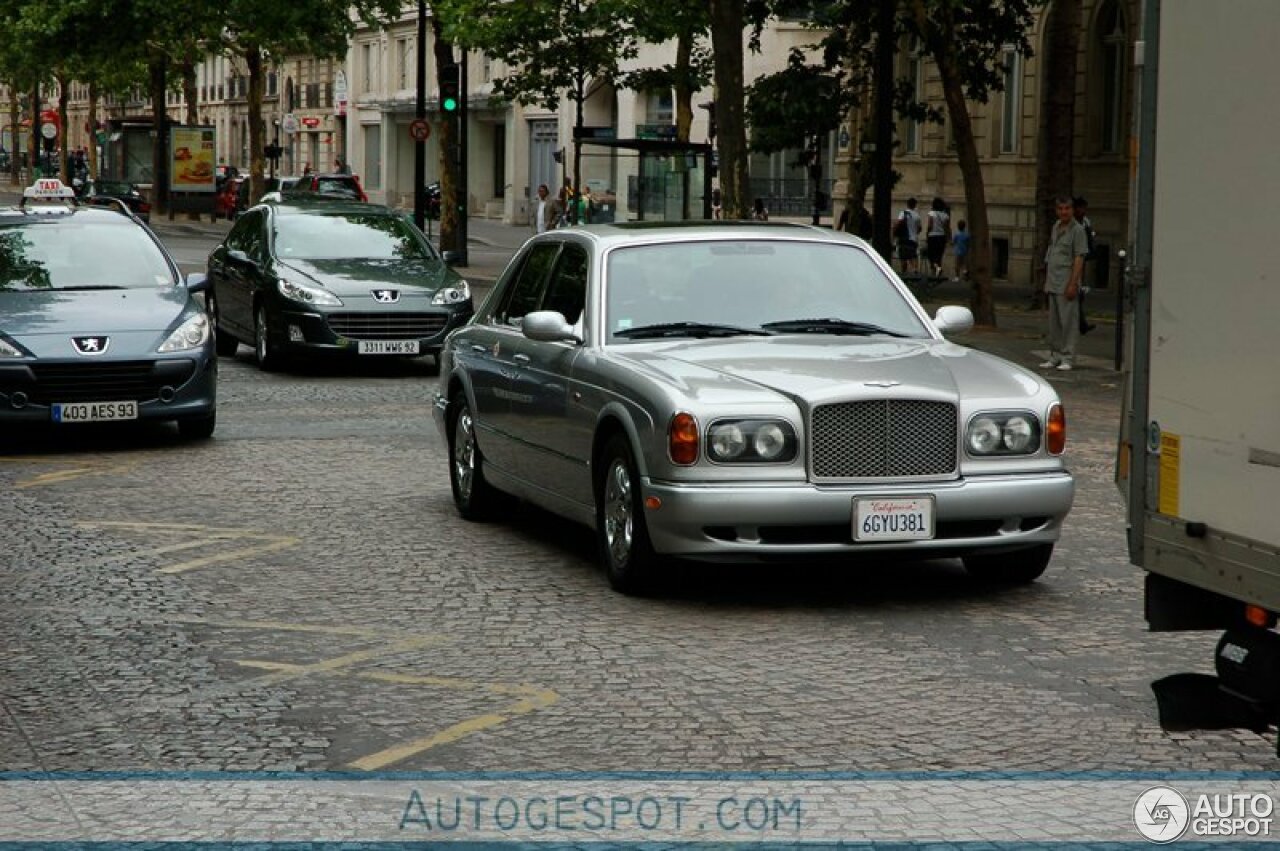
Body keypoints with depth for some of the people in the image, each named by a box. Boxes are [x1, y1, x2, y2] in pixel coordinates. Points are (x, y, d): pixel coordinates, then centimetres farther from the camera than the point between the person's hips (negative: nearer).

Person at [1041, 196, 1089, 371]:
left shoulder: (1077, 230, -8)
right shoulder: (1056, 227, 15)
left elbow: (1079, 259, -13)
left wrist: (1073, 284, -19)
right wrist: (1047, 281, 17)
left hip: (1066, 285, -8)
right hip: (1053, 284, 8)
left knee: (1068, 321, -6)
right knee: (1054, 322, 12)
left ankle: (1068, 358, -3)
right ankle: (1055, 356, 19)